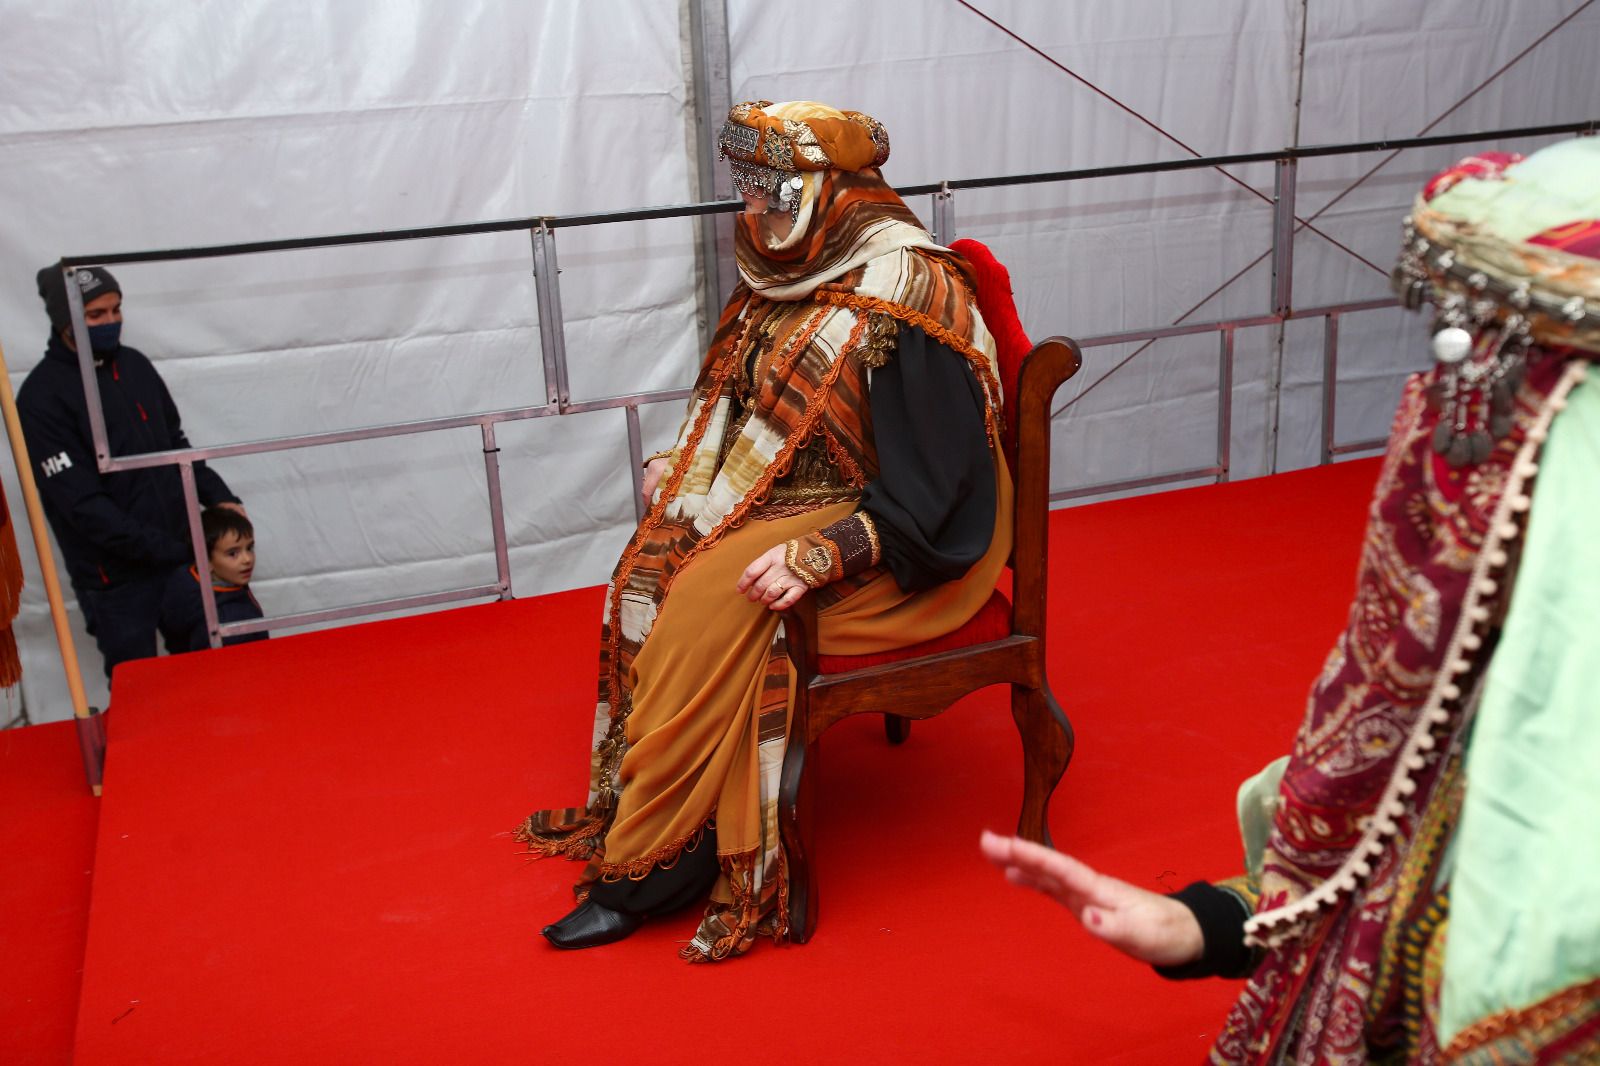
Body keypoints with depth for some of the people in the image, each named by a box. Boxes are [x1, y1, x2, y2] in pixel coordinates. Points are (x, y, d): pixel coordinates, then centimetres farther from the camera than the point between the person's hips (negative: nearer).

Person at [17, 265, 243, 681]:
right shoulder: (42, 398, -13)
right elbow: (83, 505, -17)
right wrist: (168, 550, -19)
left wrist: (218, 496, 0)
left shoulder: (135, 364, 6)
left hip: (181, 553, 6)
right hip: (116, 578, -5)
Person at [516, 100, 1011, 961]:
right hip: (787, 498, 9)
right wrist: (684, 464, 6)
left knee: (718, 604, -25)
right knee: (651, 567, -9)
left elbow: (936, 479, -25)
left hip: (901, 537, -9)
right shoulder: (791, 274, 6)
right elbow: (742, 407, 22)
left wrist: (821, 554, -33)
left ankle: (660, 858, -12)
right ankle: (629, 806, -2)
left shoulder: (907, 292, -20)